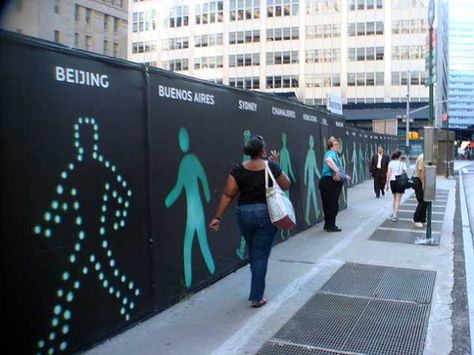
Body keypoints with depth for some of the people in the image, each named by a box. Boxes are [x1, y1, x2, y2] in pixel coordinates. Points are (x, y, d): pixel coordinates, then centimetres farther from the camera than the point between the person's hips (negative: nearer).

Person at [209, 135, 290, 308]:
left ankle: (257, 288, 38)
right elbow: (286, 185, 7)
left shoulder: (239, 169, -4)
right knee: (261, 255, 3)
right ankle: (256, 297, 4)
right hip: (266, 214, -3)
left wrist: (217, 217, -3)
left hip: (244, 214, 3)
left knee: (253, 253, 22)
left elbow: (227, 195, -7)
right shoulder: (271, 167, -8)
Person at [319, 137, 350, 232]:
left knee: (329, 204, 16)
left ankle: (328, 224, 26)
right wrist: (337, 171, -44)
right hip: (330, 182, -10)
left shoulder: (334, 154, 20)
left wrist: (344, 176, 38)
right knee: (332, 204, -3)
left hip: (331, 182, 10)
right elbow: (328, 160, -39)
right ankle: (331, 226, 4)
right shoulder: (331, 153, -13)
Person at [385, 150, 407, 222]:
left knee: (395, 198, 20)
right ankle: (395, 215, -9)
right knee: (398, 200, -1)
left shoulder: (391, 163, 2)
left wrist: (387, 184, 0)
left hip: (393, 181, 2)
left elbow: (388, 174, -4)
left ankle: (394, 213, 28)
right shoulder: (402, 163, -1)